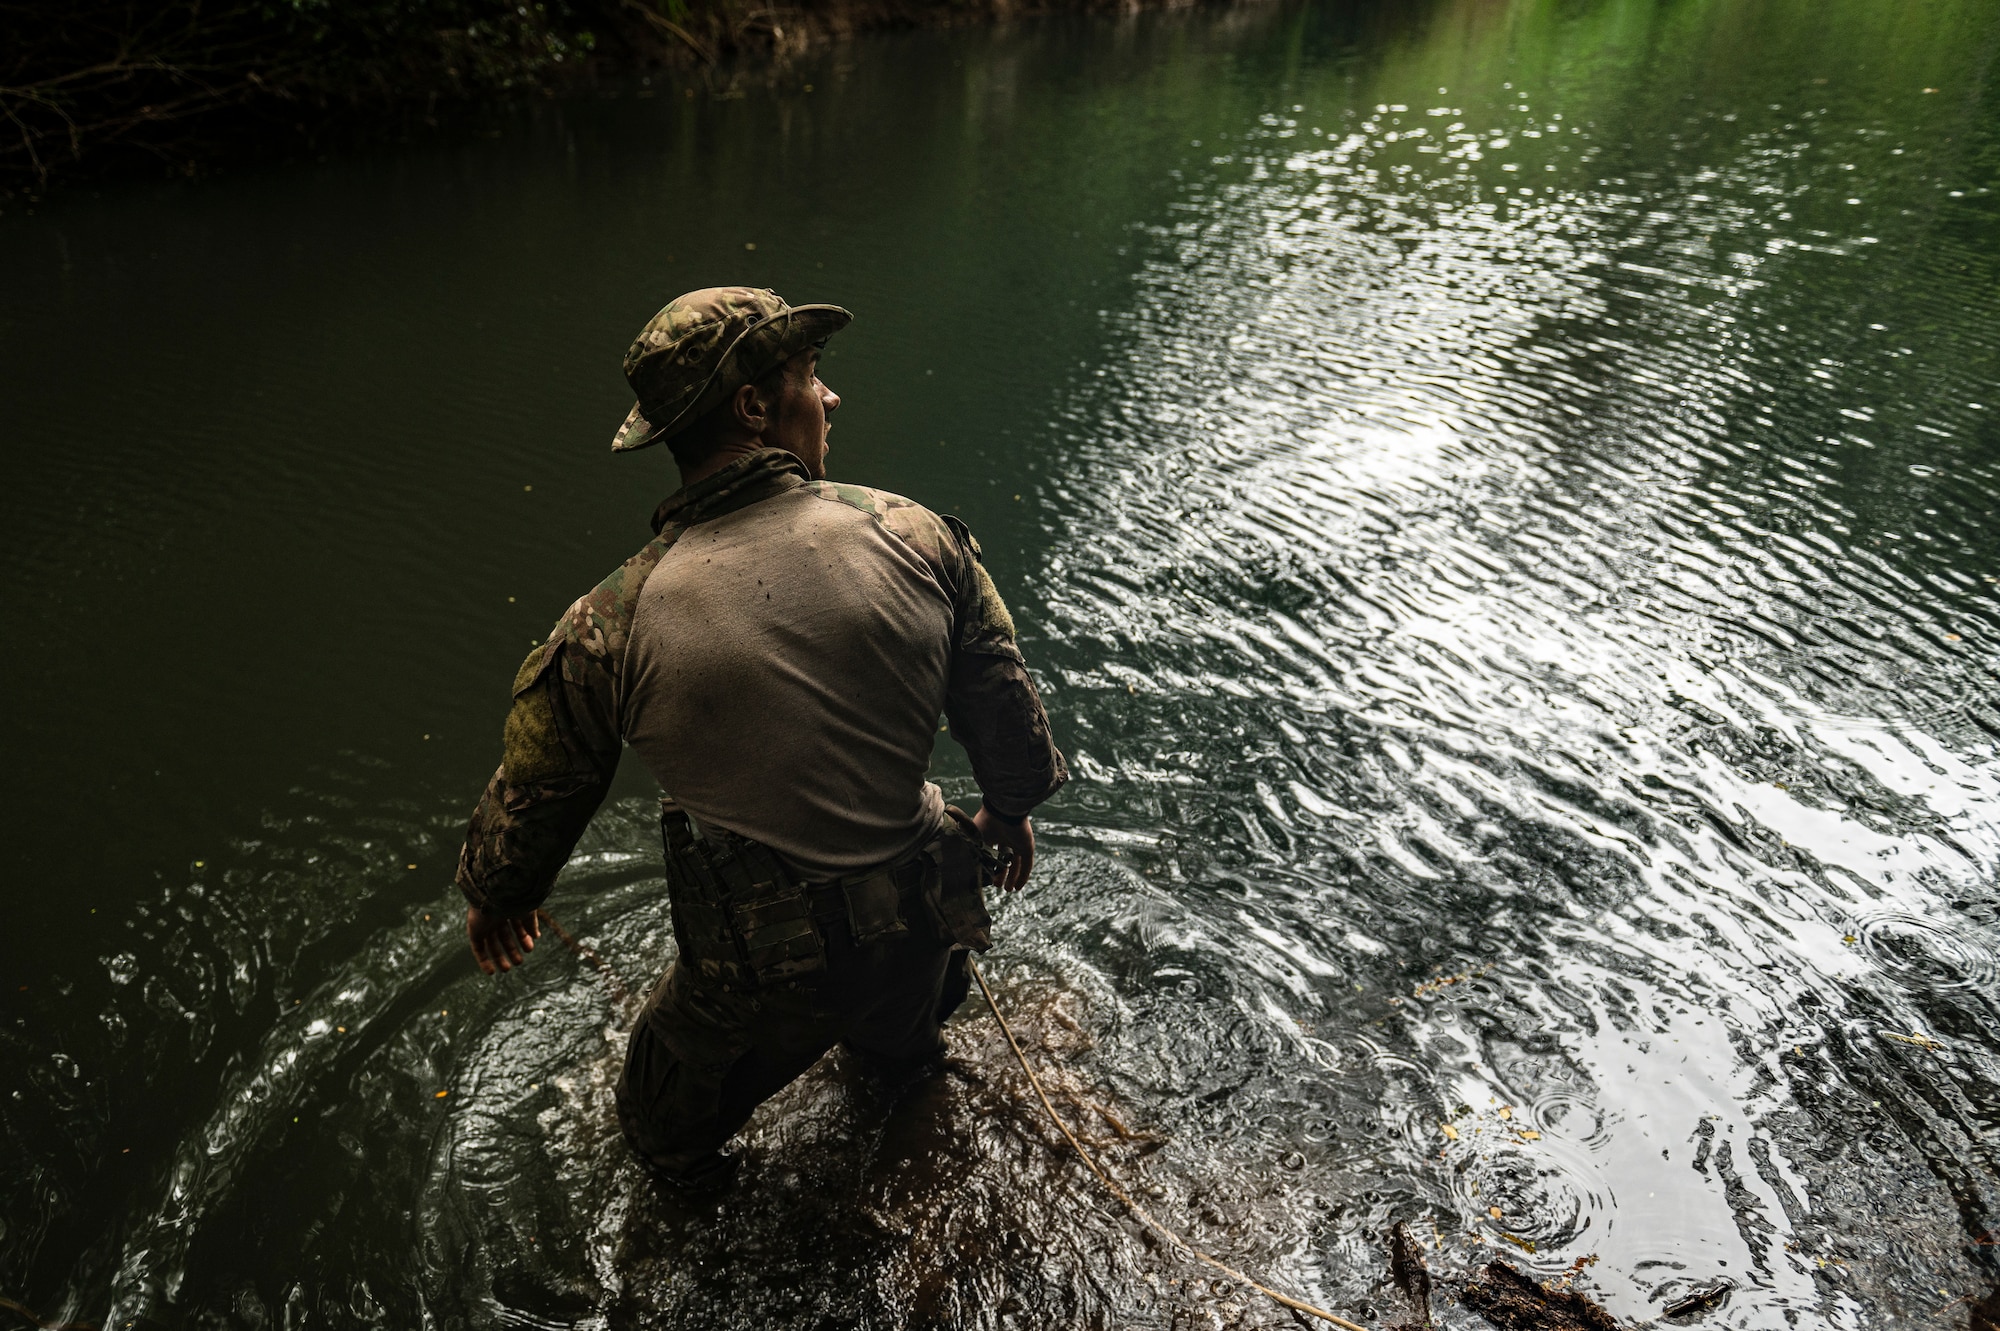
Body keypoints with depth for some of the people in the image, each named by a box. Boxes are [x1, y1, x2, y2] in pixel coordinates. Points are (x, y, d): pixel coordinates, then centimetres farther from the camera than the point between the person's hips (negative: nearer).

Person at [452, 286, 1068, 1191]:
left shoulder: (611, 631, -21)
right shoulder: (915, 538, -17)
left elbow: (533, 796, -4)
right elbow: (1001, 696, -3)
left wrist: (493, 898, 18)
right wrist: (1010, 807, 18)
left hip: (761, 974, -2)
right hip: (923, 928, 3)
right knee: (898, 1034, 41)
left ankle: (672, 1150, 66)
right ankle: (901, 1052, 74)